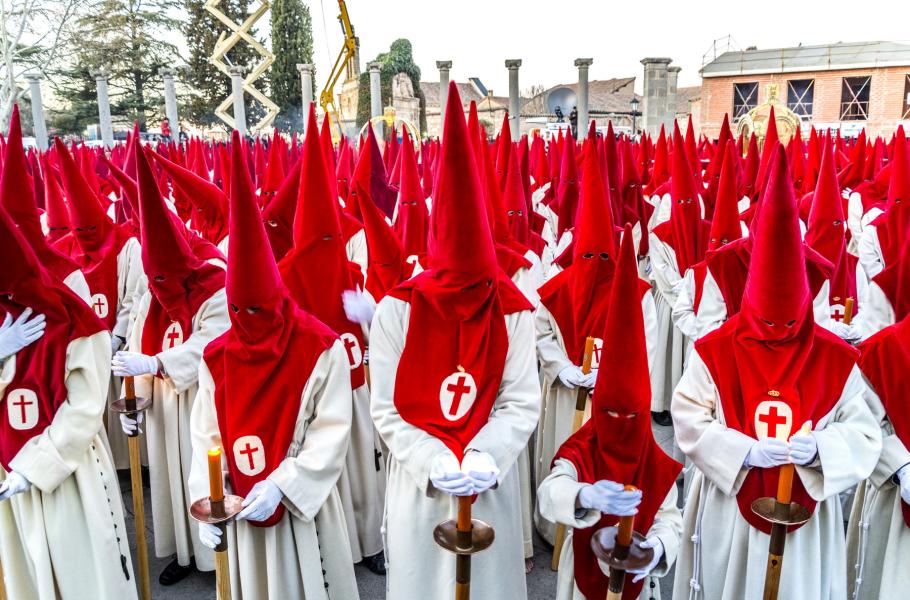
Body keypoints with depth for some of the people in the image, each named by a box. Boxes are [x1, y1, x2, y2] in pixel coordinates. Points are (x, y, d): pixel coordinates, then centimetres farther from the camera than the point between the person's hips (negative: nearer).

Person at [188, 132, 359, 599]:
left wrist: (281, 485, -21)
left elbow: (332, 430, -15)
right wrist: (205, 500, -9)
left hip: (304, 506, -3)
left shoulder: (321, 347, -14)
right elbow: (205, 435, 1)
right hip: (240, 507, 3)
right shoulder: (216, 357, -2)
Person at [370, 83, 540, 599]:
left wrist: (484, 456, -22)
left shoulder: (513, 310, -9)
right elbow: (388, 409, -8)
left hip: (491, 484, 1)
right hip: (419, 485, 0)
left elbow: (522, 403, -7)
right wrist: (433, 461, -21)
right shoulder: (397, 309, -11)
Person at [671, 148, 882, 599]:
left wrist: (818, 446, -25)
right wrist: (745, 450, -25)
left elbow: (862, 432, -5)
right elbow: (689, 421, -12)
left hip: (807, 507, 1)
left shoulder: (836, 358, -6)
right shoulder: (714, 351, -11)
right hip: (730, 507, -1)